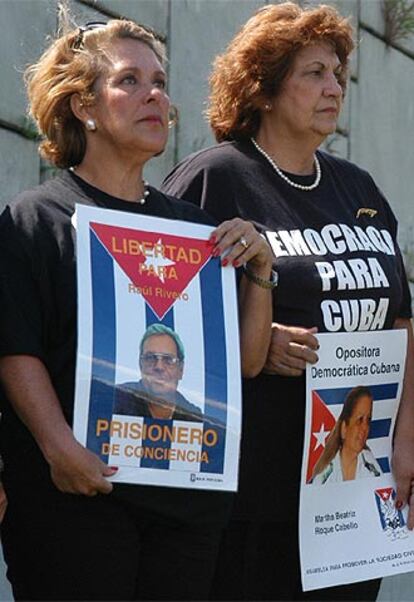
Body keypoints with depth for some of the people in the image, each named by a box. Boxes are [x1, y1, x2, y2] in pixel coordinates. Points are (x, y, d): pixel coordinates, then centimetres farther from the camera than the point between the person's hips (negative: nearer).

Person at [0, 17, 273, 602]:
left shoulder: (194, 226, 17)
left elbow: (246, 361, 14)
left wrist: (260, 269, 0)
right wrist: (61, 447, -23)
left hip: (188, 494, 5)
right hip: (78, 490, -5)